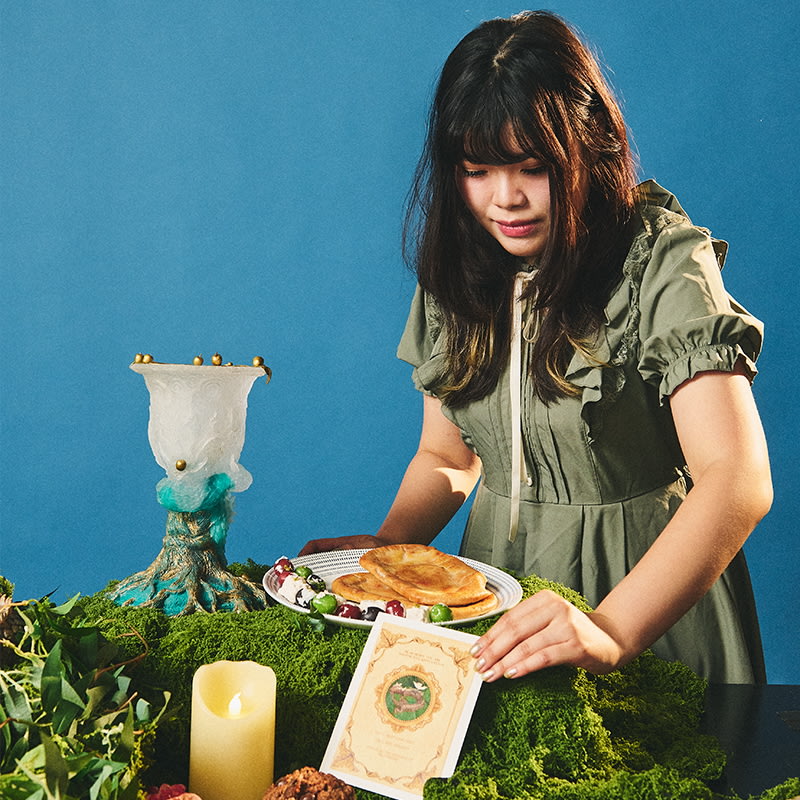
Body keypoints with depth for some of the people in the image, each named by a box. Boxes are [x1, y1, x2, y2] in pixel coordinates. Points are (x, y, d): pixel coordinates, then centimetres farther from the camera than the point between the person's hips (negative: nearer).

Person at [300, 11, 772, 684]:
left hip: (648, 584, -3)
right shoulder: (455, 269, 3)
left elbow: (739, 479, -25)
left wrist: (613, 630, -38)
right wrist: (388, 546, -8)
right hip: (499, 573, 4)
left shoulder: (661, 260, -14)